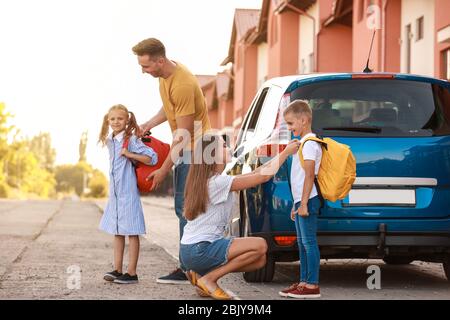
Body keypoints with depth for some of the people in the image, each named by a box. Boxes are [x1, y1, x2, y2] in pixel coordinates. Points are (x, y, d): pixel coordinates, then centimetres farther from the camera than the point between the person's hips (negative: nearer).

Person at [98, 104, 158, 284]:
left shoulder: (131, 139, -10)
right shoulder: (109, 141, 11)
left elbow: (151, 158, -15)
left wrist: (130, 154, -20)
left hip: (128, 191, -8)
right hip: (115, 192, 8)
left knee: (131, 232, -3)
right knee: (117, 232, 12)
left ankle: (132, 273, -1)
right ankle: (117, 270, 19)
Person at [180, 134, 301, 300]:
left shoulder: (208, 180, 13)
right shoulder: (219, 182, -17)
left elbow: (253, 174, 15)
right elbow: (264, 176, -17)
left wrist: (283, 153, 11)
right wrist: (286, 152, -5)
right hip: (199, 250, -9)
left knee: (260, 260, 8)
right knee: (259, 245, -18)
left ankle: (202, 274, 9)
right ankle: (209, 278, -8)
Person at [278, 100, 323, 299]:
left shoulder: (310, 144, -12)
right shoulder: (303, 143, 20)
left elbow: (310, 175, -19)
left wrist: (304, 204, -21)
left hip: (308, 201, -11)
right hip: (301, 201, 11)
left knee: (309, 242, -10)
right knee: (302, 243, 12)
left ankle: (312, 286, -10)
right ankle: (304, 282, 17)